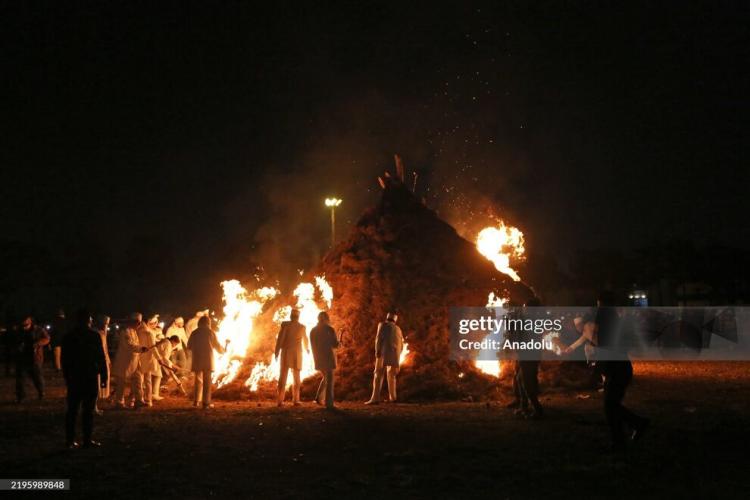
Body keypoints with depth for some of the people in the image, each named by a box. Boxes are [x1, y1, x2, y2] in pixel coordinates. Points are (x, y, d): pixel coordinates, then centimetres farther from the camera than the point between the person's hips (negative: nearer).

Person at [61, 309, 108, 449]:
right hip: (91, 376, -4)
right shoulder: (94, 335, -8)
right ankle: (87, 440, -1)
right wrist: (104, 375, -3)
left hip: (73, 376, 4)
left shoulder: (69, 336, 4)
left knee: (72, 409, 8)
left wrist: (66, 375, 14)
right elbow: (101, 357, -9)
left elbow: (63, 358, 8)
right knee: (88, 409, -1)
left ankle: (70, 440, 7)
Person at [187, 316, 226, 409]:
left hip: (197, 360, 2)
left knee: (198, 380, 14)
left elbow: (189, 346, 5)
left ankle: (196, 401, 11)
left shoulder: (195, 332, 1)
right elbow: (217, 345, 3)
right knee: (207, 381, 2)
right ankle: (206, 403, -1)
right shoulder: (211, 332, -4)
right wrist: (224, 350, 24)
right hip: (208, 360, -2)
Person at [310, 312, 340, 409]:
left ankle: (318, 397, 11)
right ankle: (329, 403, -4)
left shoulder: (313, 330, 6)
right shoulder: (330, 329, -9)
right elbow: (335, 344, -10)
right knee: (329, 380, 1)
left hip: (318, 358, 5)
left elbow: (313, 345, 9)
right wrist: (339, 342, 12)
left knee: (325, 377, 23)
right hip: (328, 357, -5)